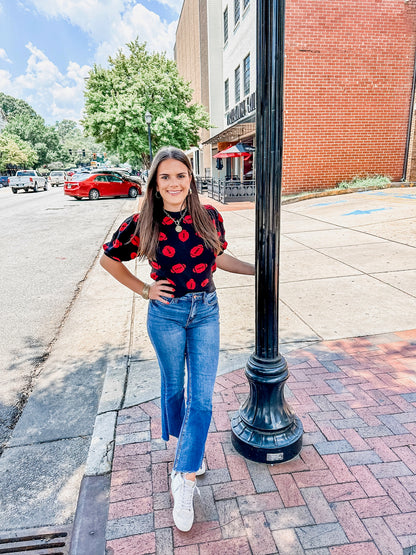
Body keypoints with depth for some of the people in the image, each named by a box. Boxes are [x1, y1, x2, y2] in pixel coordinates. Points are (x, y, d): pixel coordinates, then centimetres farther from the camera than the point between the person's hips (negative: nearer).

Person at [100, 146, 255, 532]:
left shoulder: (209, 217, -6)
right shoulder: (142, 224, -11)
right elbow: (108, 258, 4)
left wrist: (258, 269, 10)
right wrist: (143, 290, -2)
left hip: (206, 311, 2)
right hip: (166, 315, -1)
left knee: (202, 397, 2)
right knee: (173, 388, 17)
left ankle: (184, 478, 18)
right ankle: (186, 448, 46)